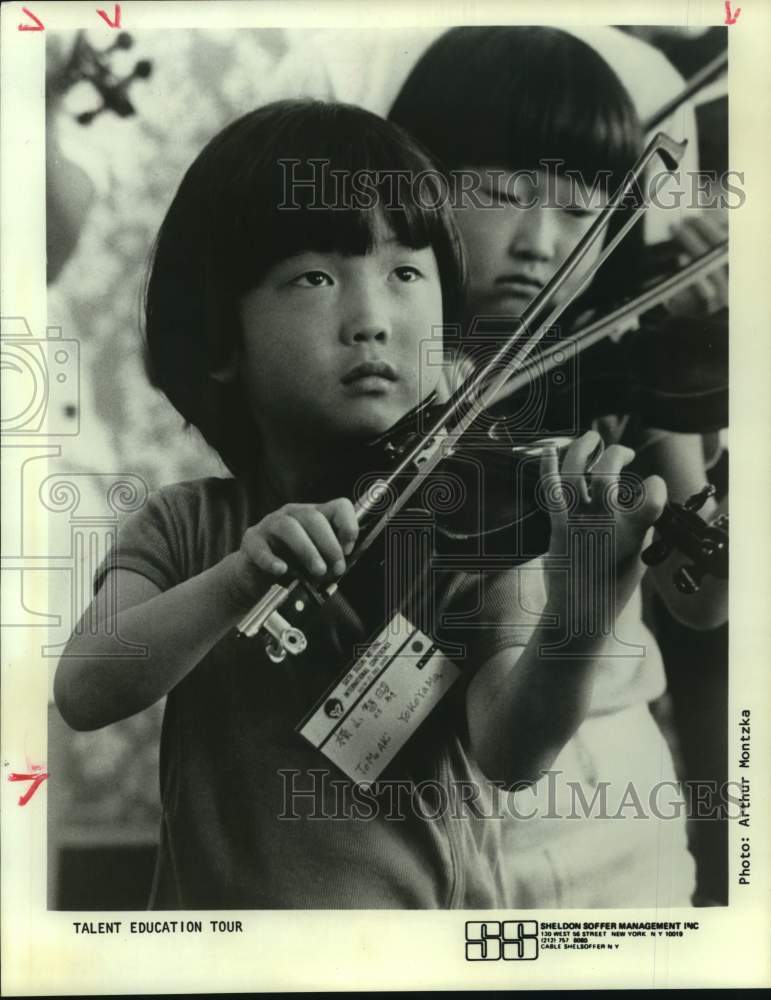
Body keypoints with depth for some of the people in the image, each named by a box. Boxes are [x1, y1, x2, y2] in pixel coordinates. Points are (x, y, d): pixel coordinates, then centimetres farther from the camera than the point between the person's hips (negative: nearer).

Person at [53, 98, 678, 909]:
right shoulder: (183, 529, -1)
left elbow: (510, 753, -17)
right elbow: (83, 693, -13)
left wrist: (580, 608, -35)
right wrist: (243, 578, -27)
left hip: (445, 896, -1)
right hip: (222, 894, 2)